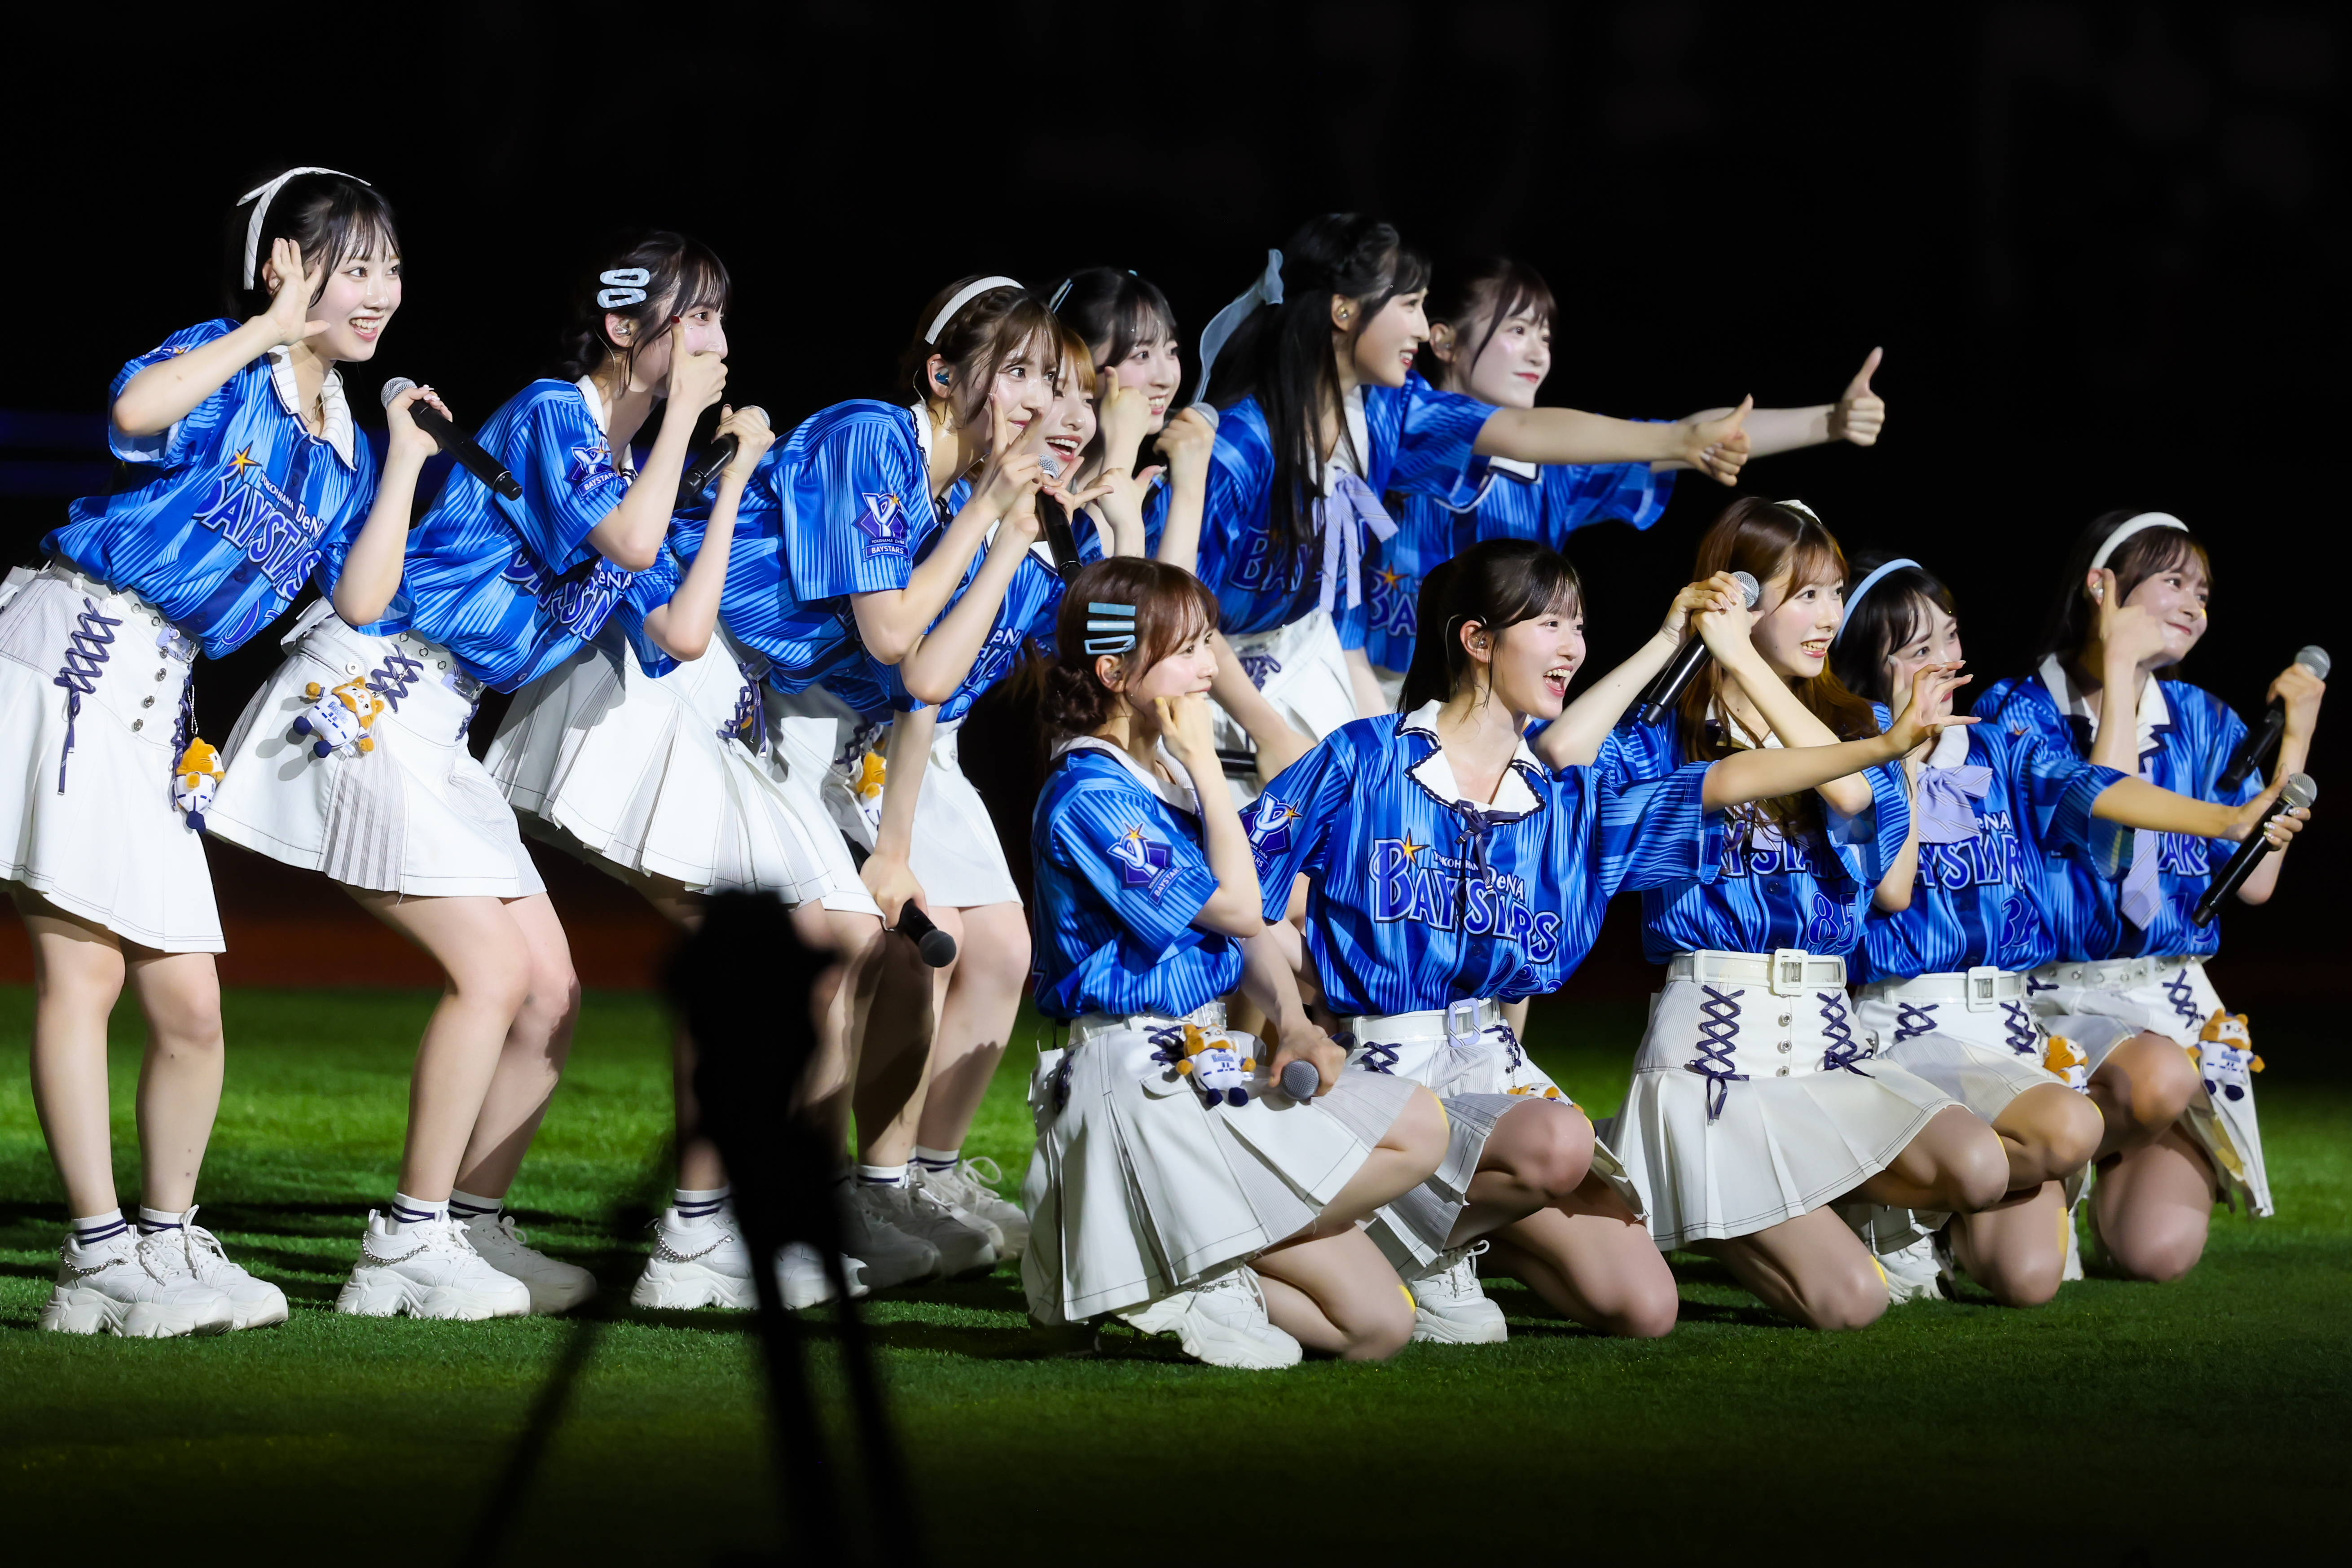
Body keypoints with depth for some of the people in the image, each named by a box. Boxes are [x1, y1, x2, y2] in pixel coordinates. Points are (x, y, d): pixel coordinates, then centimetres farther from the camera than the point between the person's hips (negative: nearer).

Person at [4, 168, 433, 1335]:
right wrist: (271, 327, -17)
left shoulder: (340, 445, 18)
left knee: (189, 1006, 6)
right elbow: (136, 410, -28)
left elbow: (361, 597, 7)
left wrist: (404, 463, 7)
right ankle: (97, 1257, -10)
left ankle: (168, 1241, 20)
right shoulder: (223, 369, -4)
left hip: (158, 700, 8)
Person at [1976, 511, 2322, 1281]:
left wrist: (2295, 739, 6)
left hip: (2172, 998, 4)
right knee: (2160, 1076, -39)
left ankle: (2117, 1171, 19)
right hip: (2057, 995, -4)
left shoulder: (2202, 722, 11)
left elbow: (2255, 879, 6)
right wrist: (2120, 669, -13)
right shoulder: (2018, 712, -4)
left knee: (2161, 1250, -18)